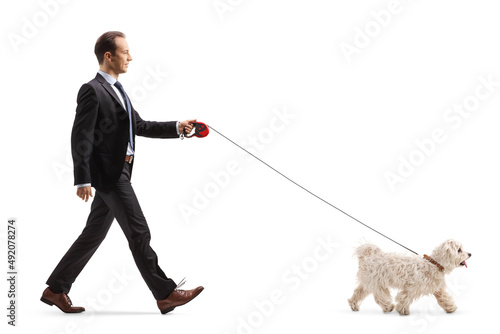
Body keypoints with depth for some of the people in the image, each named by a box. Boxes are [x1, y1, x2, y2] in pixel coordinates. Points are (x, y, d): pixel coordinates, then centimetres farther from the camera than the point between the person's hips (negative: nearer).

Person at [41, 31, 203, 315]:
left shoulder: (116, 90, 18)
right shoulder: (92, 91, -11)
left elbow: (139, 126, 22)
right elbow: (81, 138, -15)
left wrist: (177, 127, 12)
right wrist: (83, 179, -21)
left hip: (119, 171, 10)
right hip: (108, 172, -10)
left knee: (94, 234, 13)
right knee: (139, 232, -5)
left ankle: (56, 289, 21)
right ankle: (165, 294, 1)